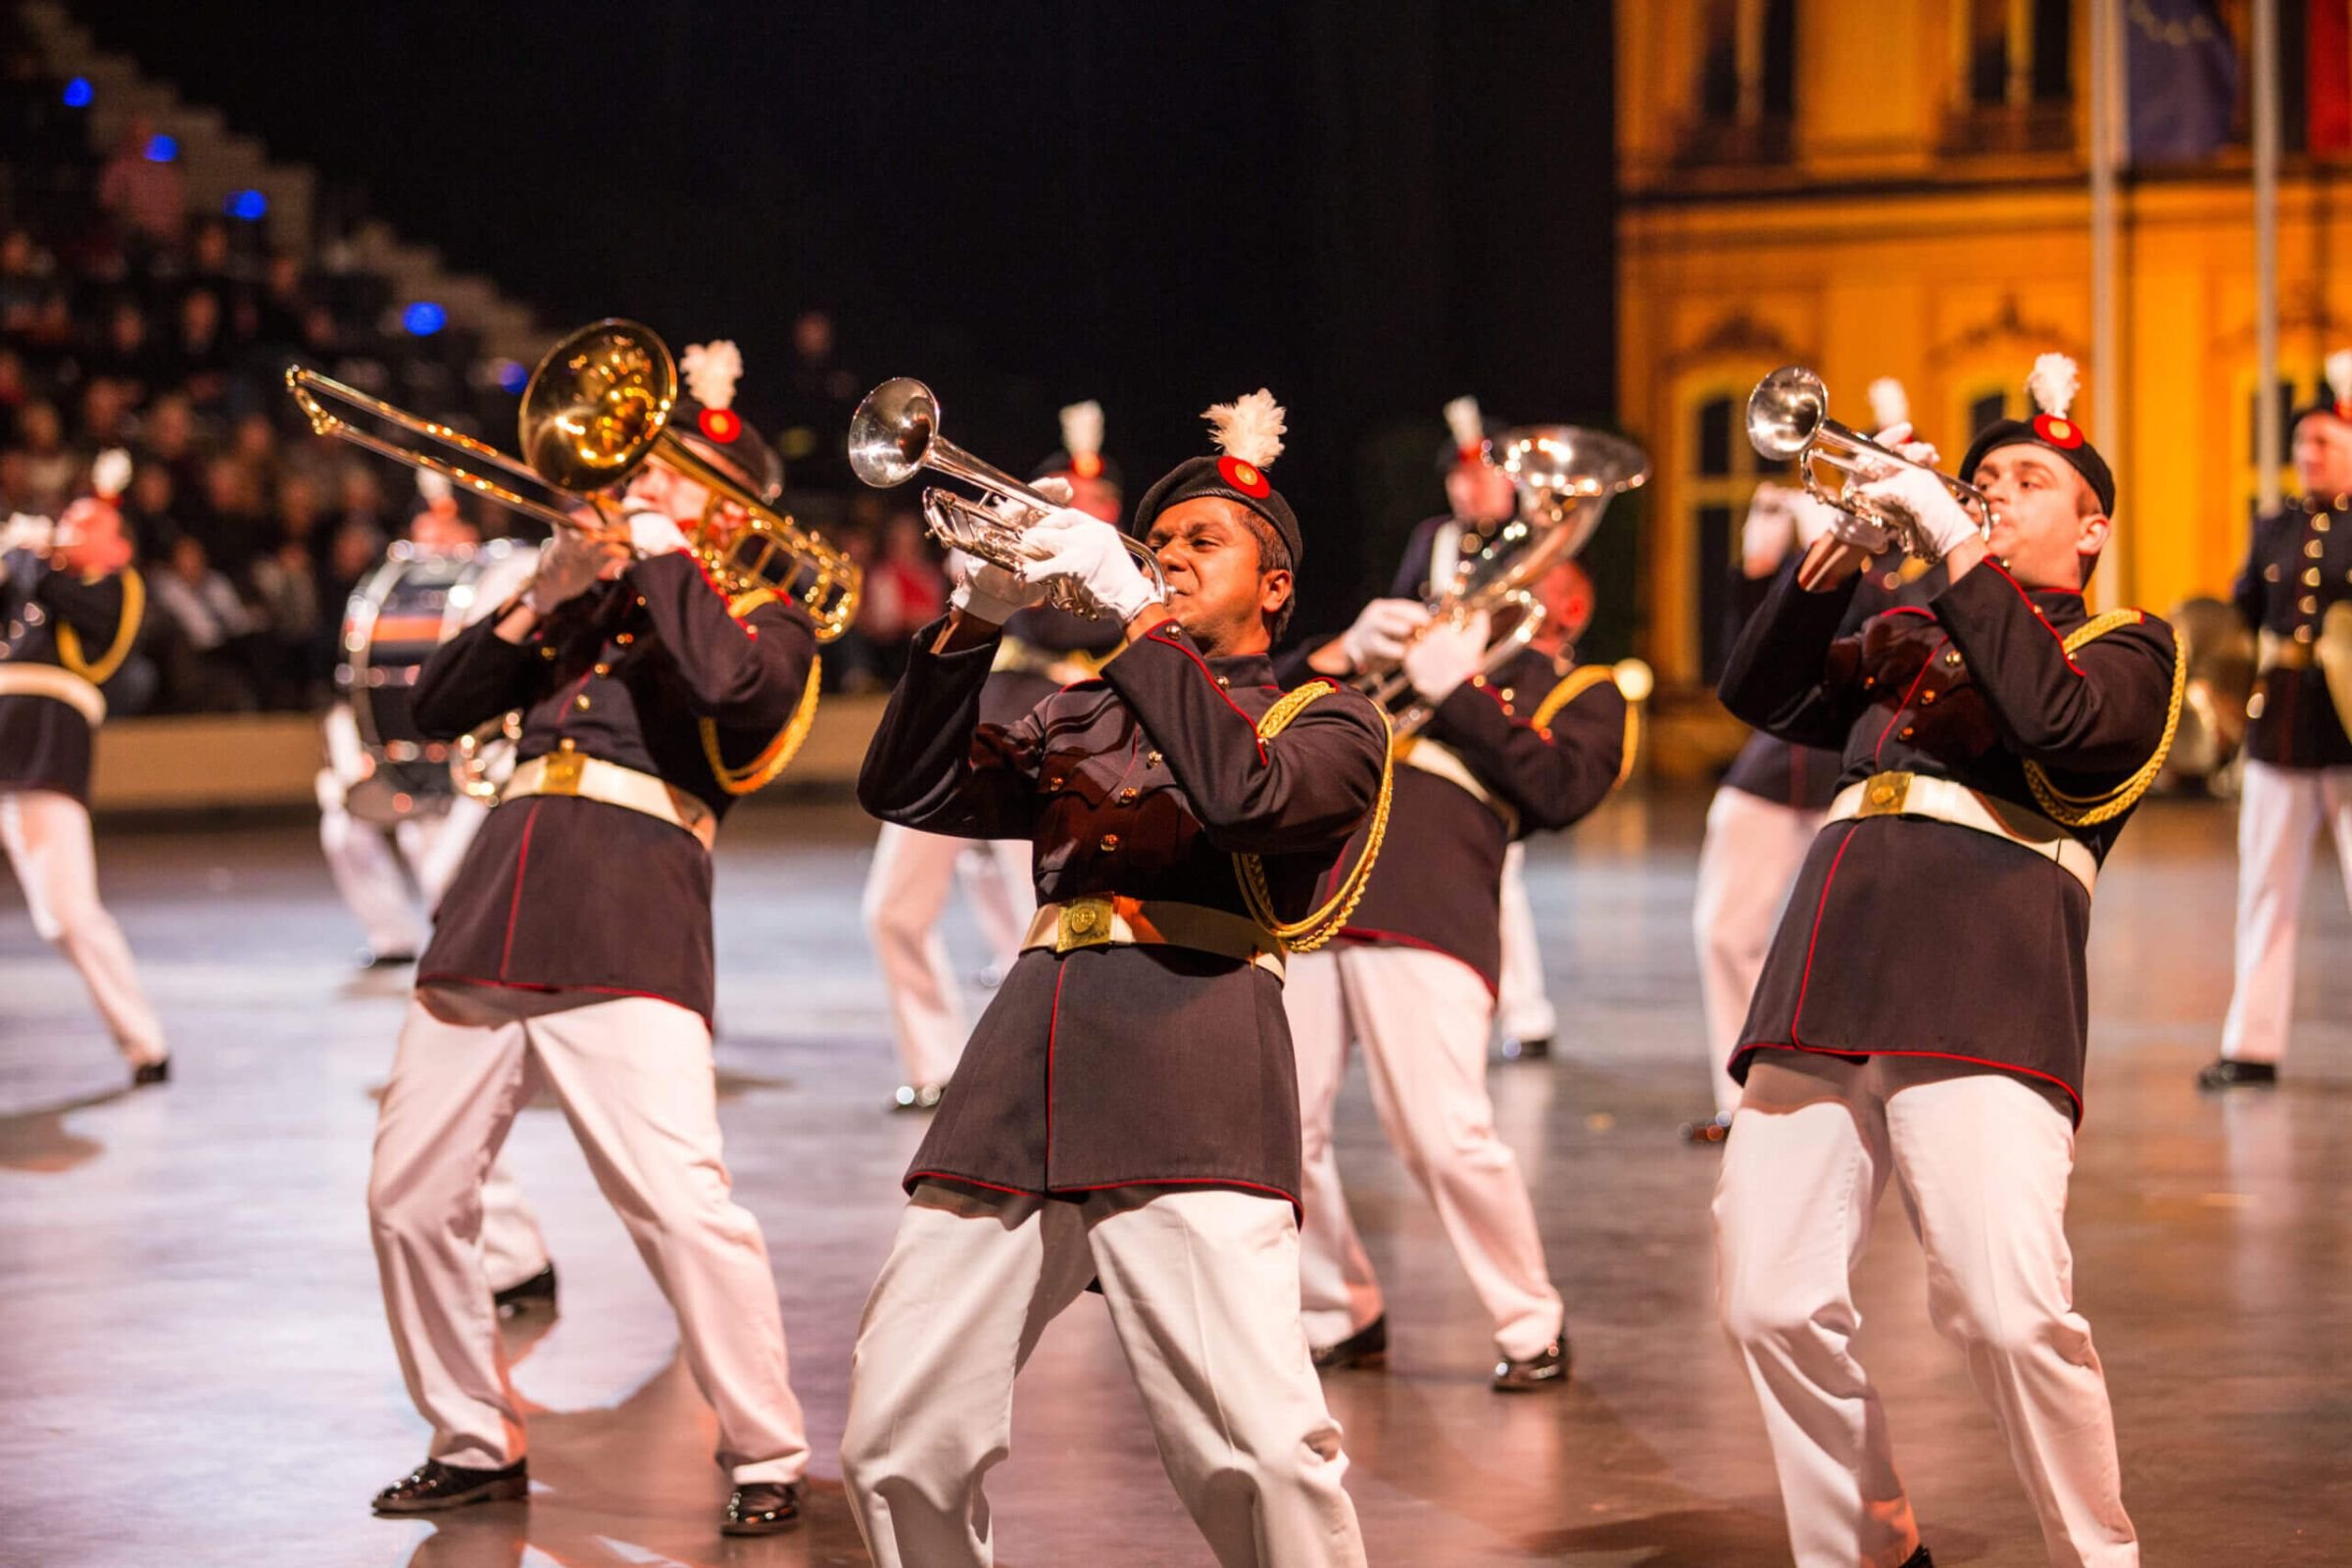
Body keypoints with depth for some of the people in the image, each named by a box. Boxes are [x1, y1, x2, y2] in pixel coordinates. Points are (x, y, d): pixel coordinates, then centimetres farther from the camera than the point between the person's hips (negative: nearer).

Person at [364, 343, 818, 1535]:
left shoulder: (766, 621, 10)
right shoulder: (587, 602, 24)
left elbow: (728, 684, -15)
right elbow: (438, 710, 18)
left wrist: (665, 557, -2)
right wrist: (541, 599, 6)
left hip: (630, 920, -6)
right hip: (497, 902, 6)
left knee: (680, 1200, -18)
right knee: (410, 1194, 5)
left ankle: (767, 1457, -5)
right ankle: (476, 1443, 20)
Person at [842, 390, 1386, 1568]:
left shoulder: (1323, 720, 13)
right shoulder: (1078, 720, 26)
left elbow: (1243, 791, -10)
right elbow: (907, 791, 14)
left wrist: (1132, 609, -8)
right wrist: (978, 620, 3)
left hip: (1190, 1088, -5)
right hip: (1024, 1069, 5)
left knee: (1263, 1450, -19)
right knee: (896, 1443, 1)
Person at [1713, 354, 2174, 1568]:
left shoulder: (2126, 647, 13)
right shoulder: (1908, 638, 28)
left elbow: (2052, 717, -8)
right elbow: (1761, 695, 18)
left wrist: (1955, 544, -5)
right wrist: (1846, 545, 8)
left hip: (1985, 988, -5)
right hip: (1830, 970, 5)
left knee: (2008, 1309, -19)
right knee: (1771, 1304, -1)